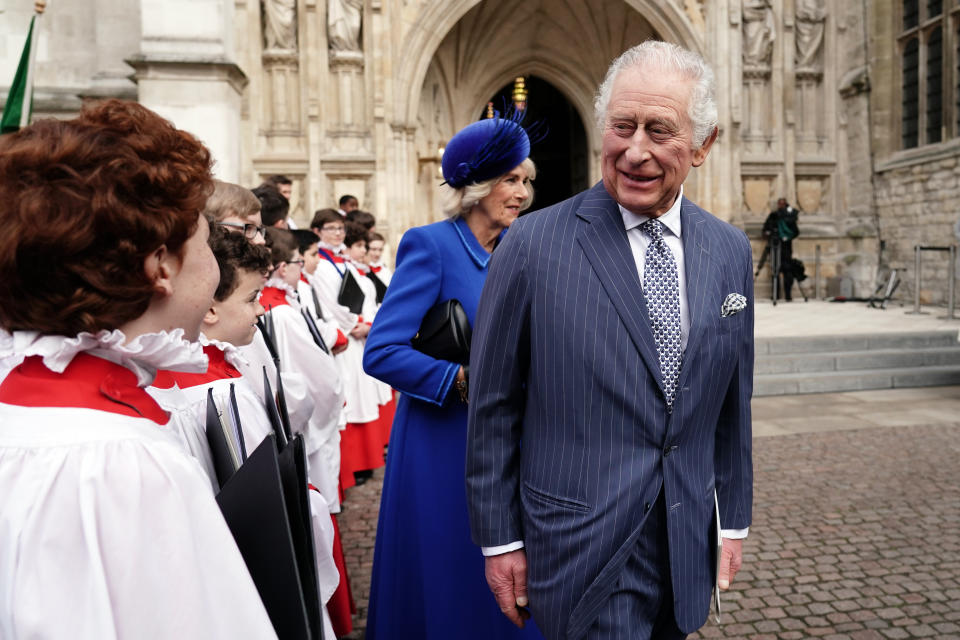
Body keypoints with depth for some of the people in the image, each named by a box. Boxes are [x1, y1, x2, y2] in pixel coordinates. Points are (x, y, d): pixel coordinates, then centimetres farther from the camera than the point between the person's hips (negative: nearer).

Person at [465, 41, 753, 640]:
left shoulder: (730, 251, 1)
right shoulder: (533, 244, -13)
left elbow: (732, 403, 9)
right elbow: (493, 409, -7)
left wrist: (734, 520, 12)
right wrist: (499, 540, -4)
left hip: (688, 547, 5)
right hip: (582, 549, -4)